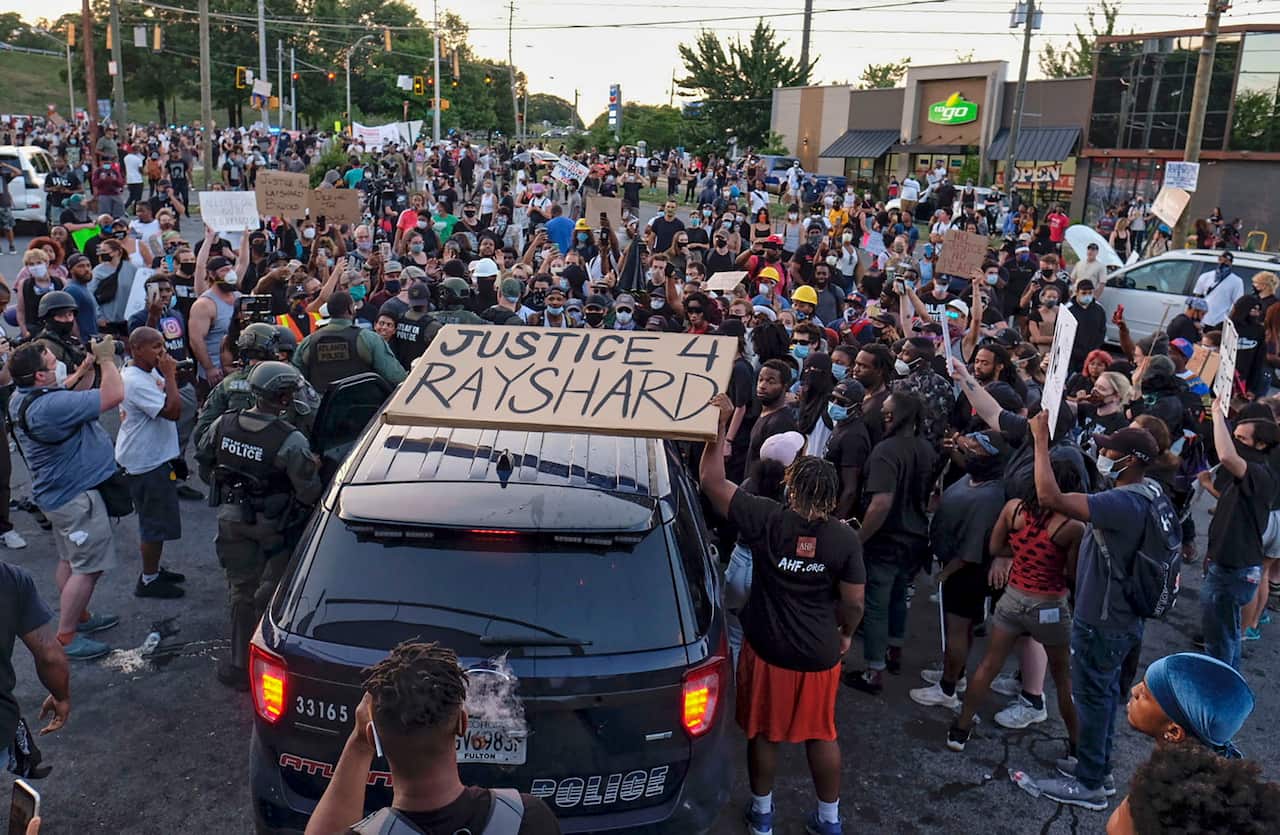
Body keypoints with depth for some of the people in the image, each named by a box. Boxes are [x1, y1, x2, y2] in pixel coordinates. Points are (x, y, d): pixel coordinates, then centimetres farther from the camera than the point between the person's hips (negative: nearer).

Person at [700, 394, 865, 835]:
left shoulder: (767, 520, -17)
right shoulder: (845, 538, -13)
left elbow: (710, 480, -13)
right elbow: (853, 603, -8)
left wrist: (721, 422, -12)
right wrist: (846, 634, 12)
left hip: (767, 649, -1)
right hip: (820, 654, 1)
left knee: (763, 732, 18)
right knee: (821, 734, 19)